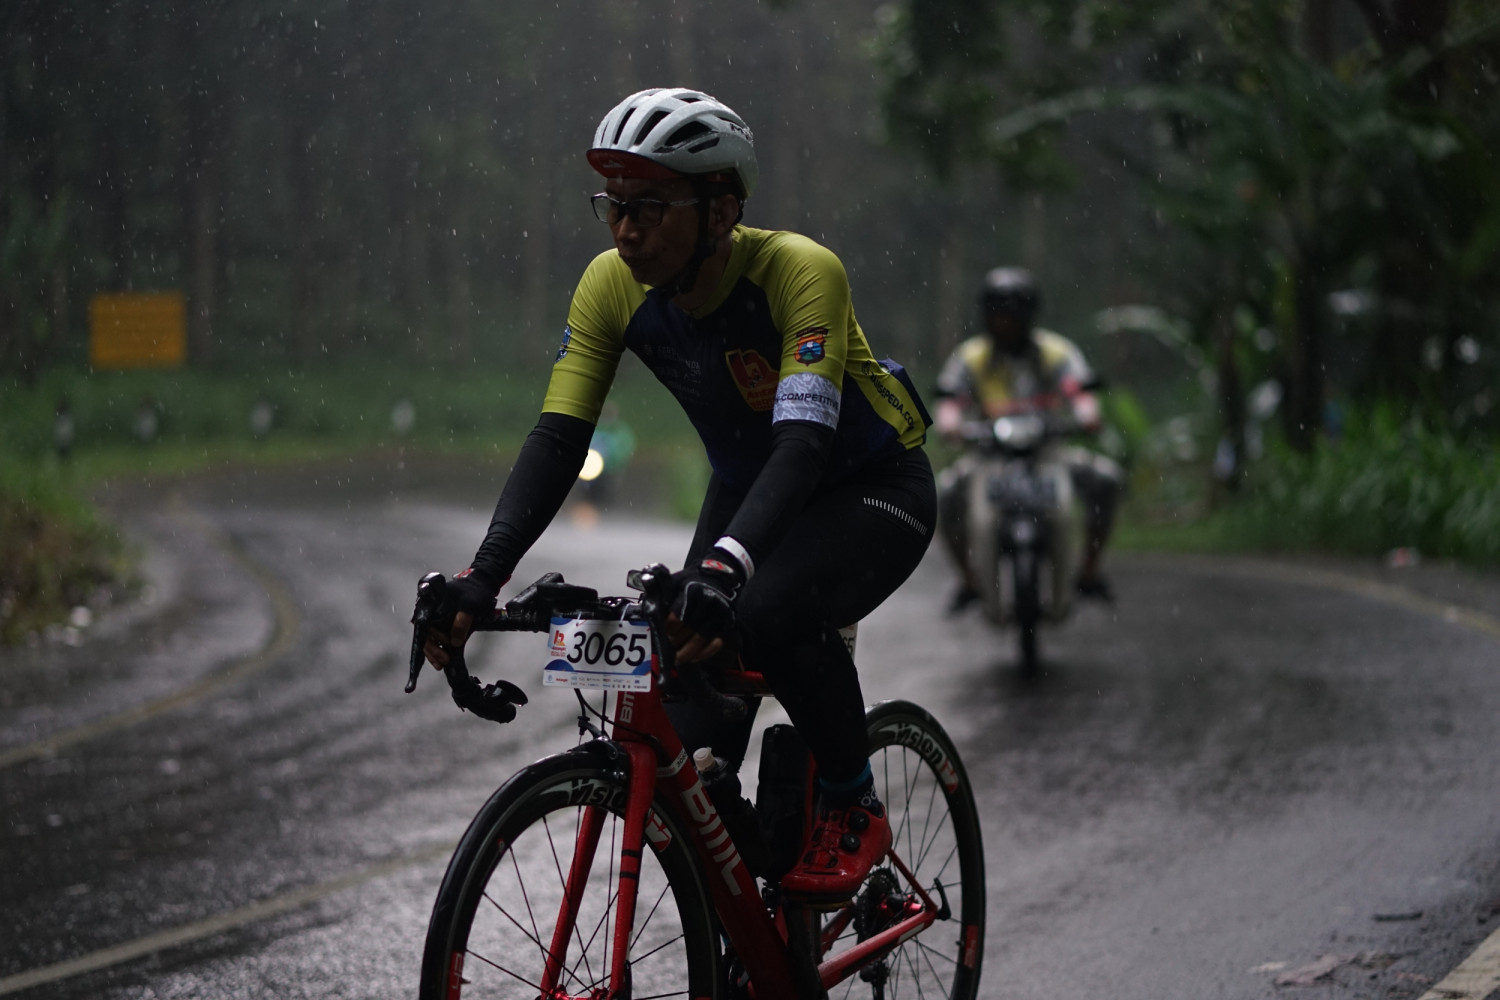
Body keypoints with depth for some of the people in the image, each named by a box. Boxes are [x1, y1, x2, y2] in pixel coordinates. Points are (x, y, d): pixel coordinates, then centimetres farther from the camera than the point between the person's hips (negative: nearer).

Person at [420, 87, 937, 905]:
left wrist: (728, 564, -60)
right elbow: (558, 437, -21)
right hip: (747, 489, 5)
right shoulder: (613, 286, -17)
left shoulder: (801, 272, -32)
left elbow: (804, 441, -44)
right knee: (689, 758, -12)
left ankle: (853, 809, -10)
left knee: (769, 616, -37)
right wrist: (483, 575, -36)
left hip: (874, 489, -5)